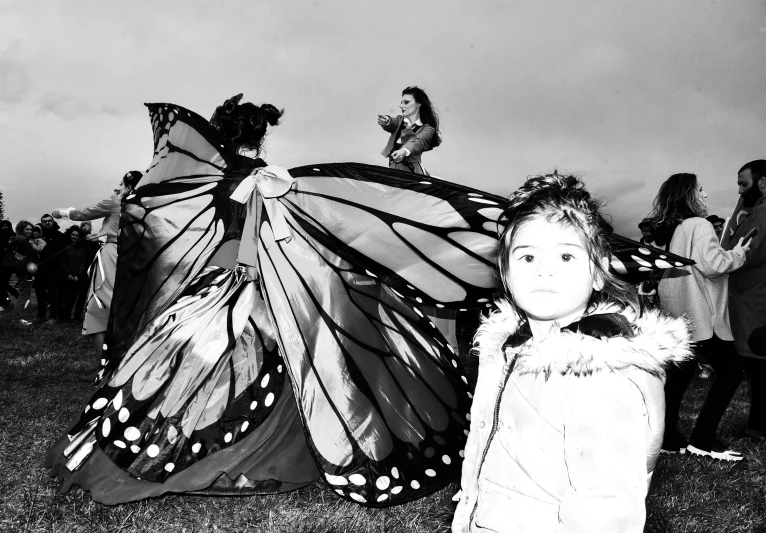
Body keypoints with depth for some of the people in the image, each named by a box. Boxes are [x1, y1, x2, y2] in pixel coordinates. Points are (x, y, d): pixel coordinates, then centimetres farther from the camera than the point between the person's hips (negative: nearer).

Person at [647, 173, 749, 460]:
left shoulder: (676, 229, 15)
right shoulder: (699, 225, -13)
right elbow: (712, 264, -20)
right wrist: (737, 254, -4)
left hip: (678, 314, 9)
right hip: (700, 313, -9)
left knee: (681, 372, 12)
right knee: (730, 370, -1)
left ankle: (667, 436, 15)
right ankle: (703, 439, -1)